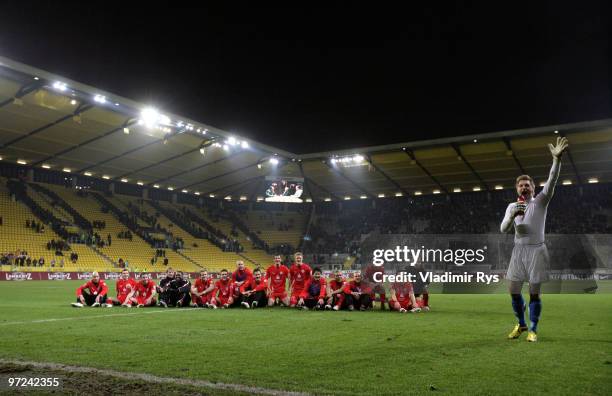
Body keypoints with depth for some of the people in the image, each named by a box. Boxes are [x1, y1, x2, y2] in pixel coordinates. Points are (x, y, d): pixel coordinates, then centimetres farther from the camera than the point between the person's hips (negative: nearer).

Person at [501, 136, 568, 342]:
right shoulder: (512, 206, 8)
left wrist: (557, 159, -33)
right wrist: (512, 216, -22)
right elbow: (503, 229, -2)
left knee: (534, 292, 0)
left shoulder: (541, 201, -1)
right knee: (514, 291, 5)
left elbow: (551, 182, -18)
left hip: (536, 250, -3)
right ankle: (521, 324, 25)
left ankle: (533, 329, 13)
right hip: (519, 250, 3)